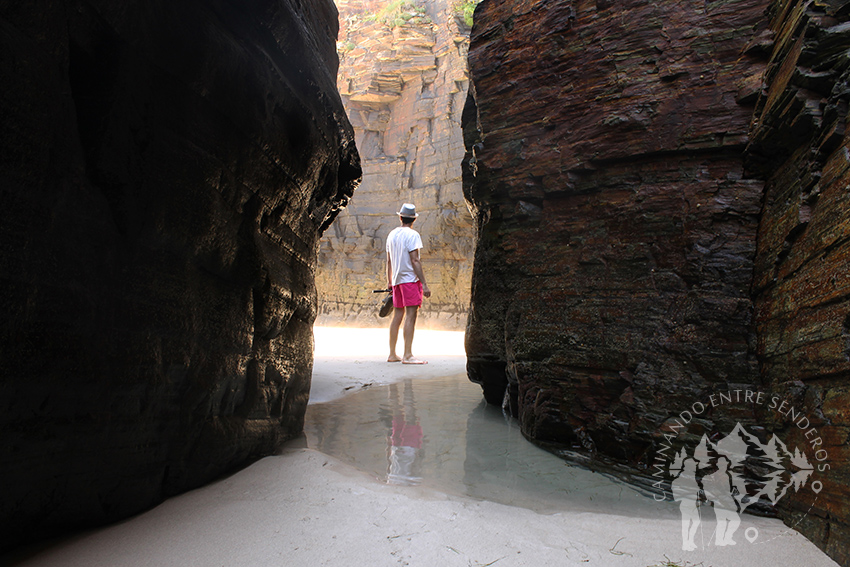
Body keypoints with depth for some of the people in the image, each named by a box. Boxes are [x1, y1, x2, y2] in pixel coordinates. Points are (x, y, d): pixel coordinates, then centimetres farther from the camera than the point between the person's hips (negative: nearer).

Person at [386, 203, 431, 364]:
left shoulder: (392, 234, 14)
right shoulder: (412, 235, -8)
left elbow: (389, 261, 19)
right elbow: (415, 261, -14)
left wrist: (389, 281, 27)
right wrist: (424, 284, -14)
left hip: (397, 280, 8)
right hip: (410, 279, -7)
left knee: (397, 316, 10)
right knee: (410, 315, -9)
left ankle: (392, 354, 14)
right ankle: (408, 355, -13)